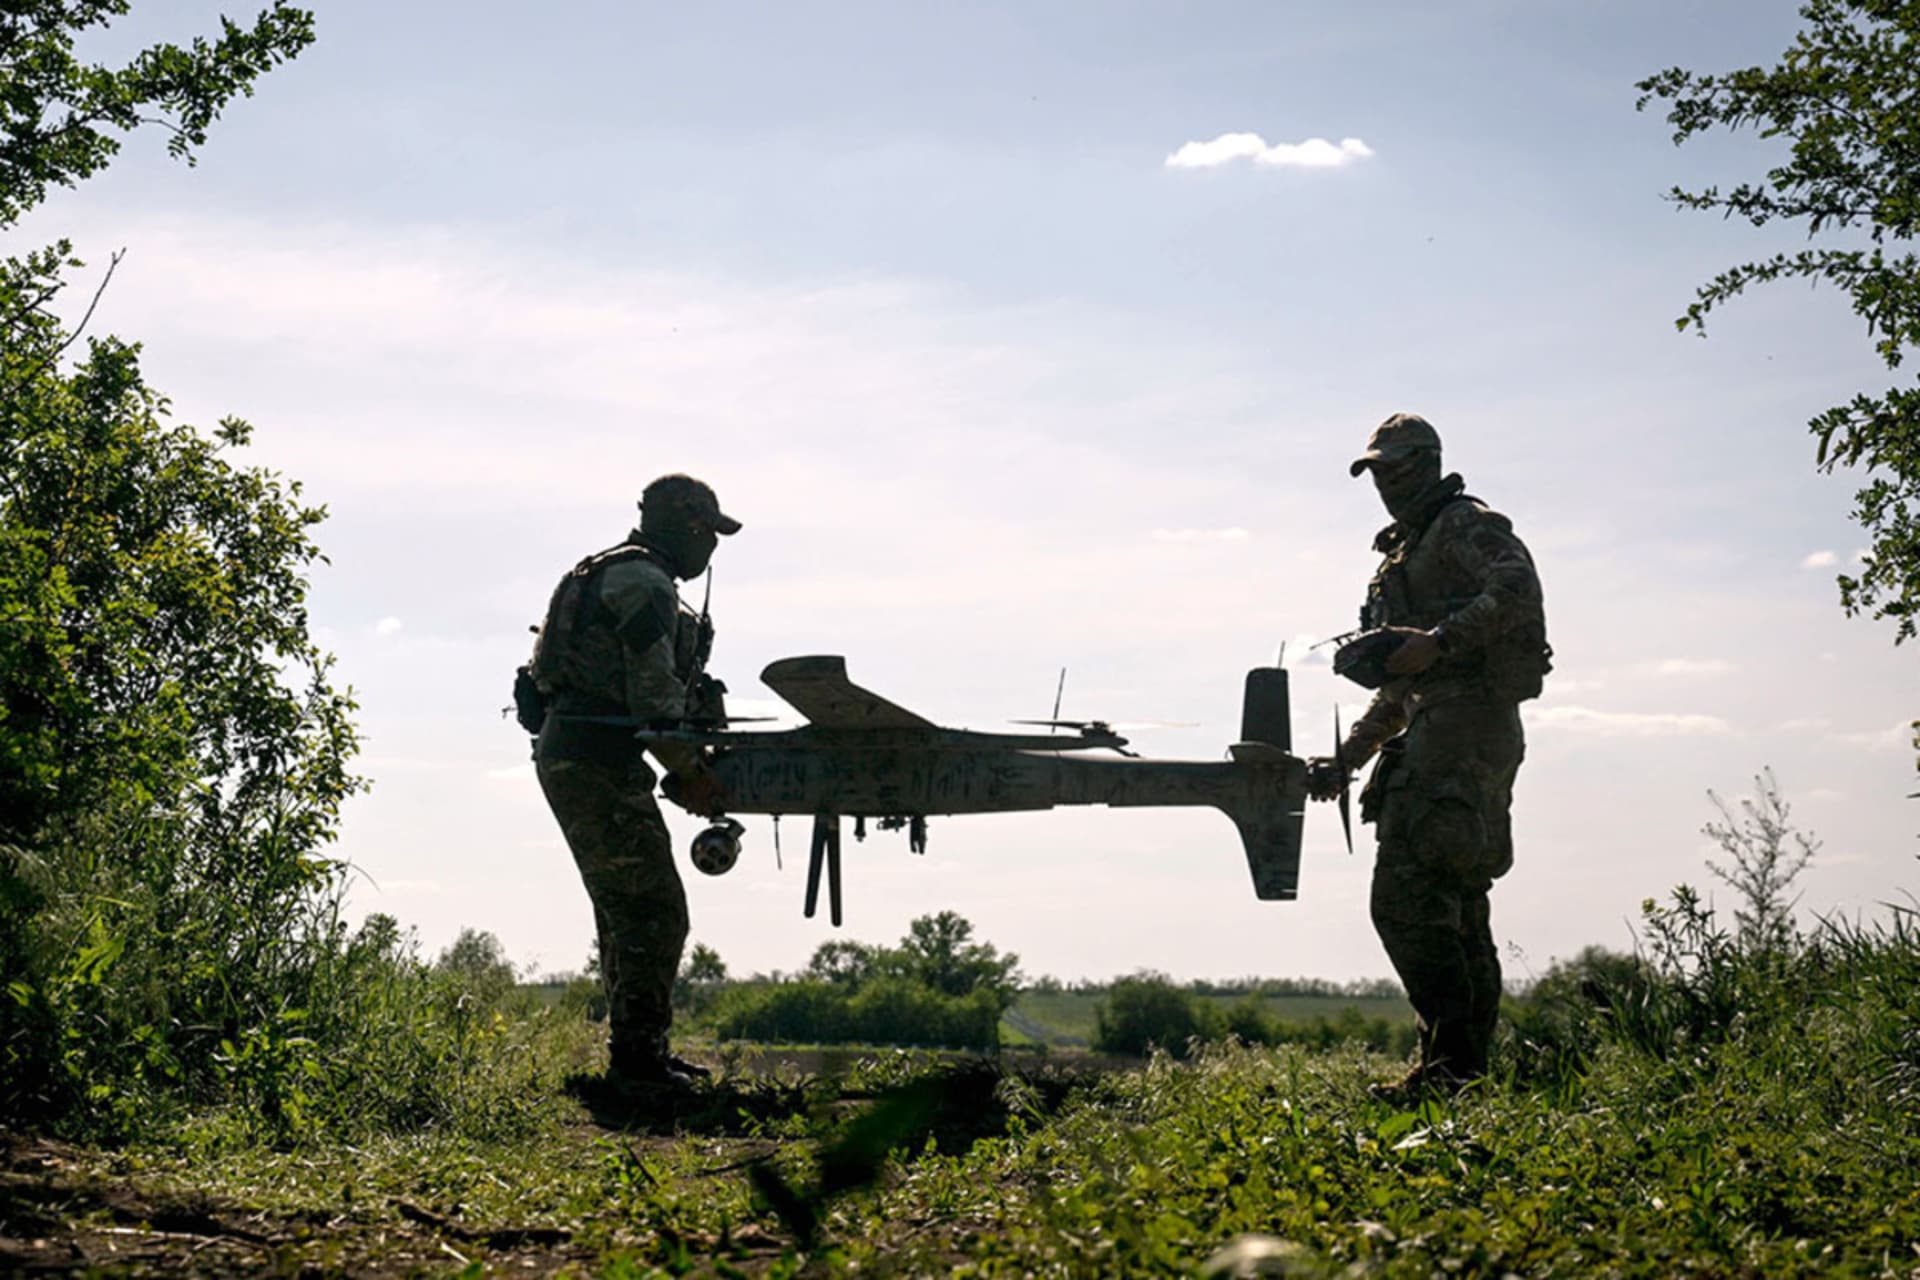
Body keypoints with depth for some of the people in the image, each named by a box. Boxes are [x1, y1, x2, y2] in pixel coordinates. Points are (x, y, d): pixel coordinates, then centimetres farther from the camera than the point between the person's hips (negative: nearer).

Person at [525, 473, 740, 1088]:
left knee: (626, 910, 17)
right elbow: (654, 699, -17)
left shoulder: (612, 575, 22)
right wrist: (689, 774, -7)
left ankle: (636, 1051, 23)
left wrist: (683, 767, 19)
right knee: (653, 910, -8)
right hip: (596, 766, -11)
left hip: (568, 756, 11)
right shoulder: (645, 583, -12)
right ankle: (636, 1055, -6)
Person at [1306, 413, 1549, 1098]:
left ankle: (1451, 1060, -18)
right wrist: (1344, 761, 24)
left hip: (1464, 726, -10)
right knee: (1455, 911, 8)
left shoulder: (1465, 524, 0)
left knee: (1406, 898, -17)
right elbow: (1395, 693, 30)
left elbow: (1518, 587, -21)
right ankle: (1468, 1069, 10)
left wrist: (1440, 639, -27)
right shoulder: (1400, 559, 28)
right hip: (1435, 732, 10)